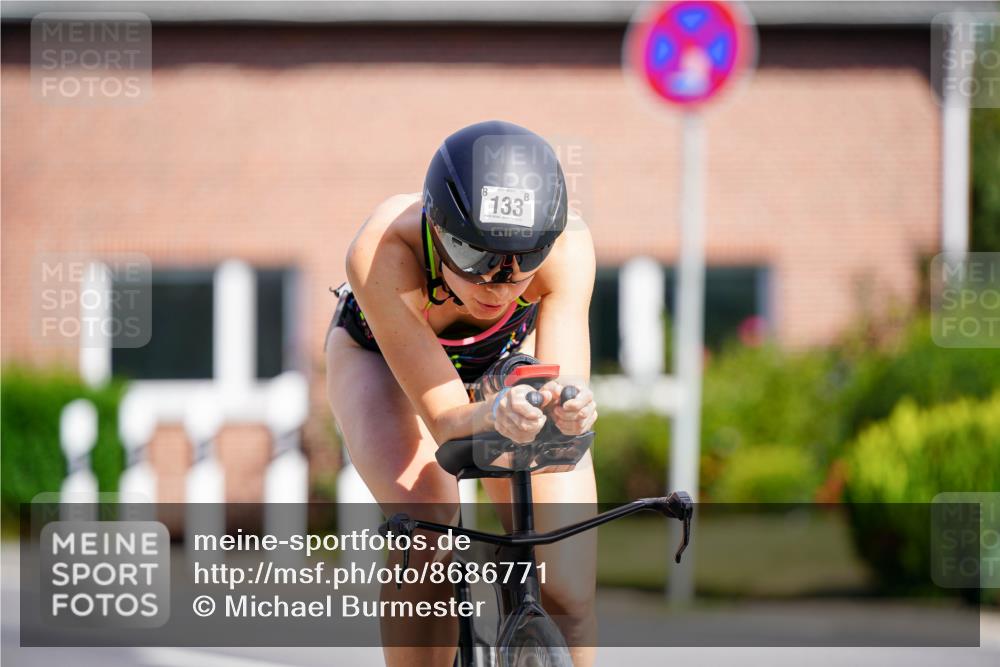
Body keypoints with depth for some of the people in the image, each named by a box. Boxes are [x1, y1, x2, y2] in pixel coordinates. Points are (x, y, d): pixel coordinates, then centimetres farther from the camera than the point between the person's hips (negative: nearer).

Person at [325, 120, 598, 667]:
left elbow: (563, 383, -43)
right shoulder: (383, 251, -43)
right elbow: (445, 420, -43)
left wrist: (570, 409, -66)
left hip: (508, 353, 2)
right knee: (424, 541, -30)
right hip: (381, 353, -1)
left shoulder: (566, 244, -38)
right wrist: (494, 415, -65)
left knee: (565, 595, -16)